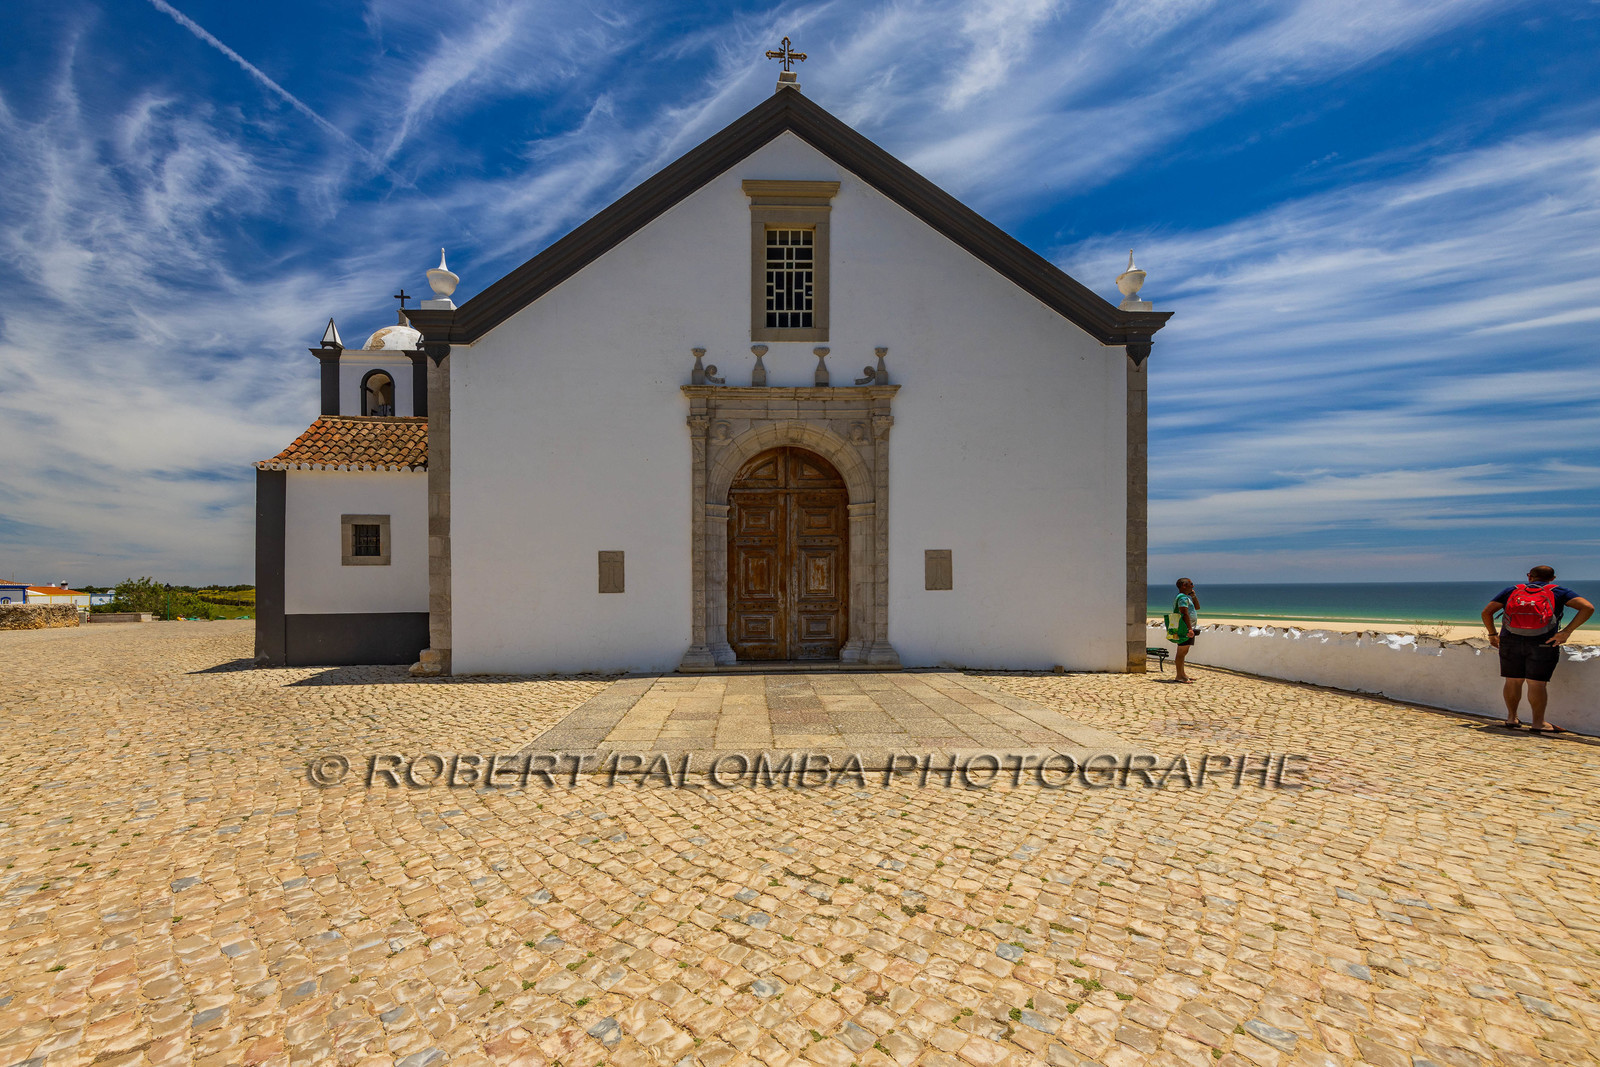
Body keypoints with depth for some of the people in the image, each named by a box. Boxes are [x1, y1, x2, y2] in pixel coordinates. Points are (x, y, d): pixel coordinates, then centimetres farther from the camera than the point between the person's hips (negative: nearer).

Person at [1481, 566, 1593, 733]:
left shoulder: (1511, 590, 13)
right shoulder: (1558, 591, 9)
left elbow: (1487, 612, 7)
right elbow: (1588, 608, -6)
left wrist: (1492, 634, 17)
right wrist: (1566, 632, -8)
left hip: (1510, 641, 1)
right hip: (1543, 643, -1)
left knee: (1513, 681, 9)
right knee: (1536, 683, -1)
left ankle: (1511, 718, 19)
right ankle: (1538, 723, 2)